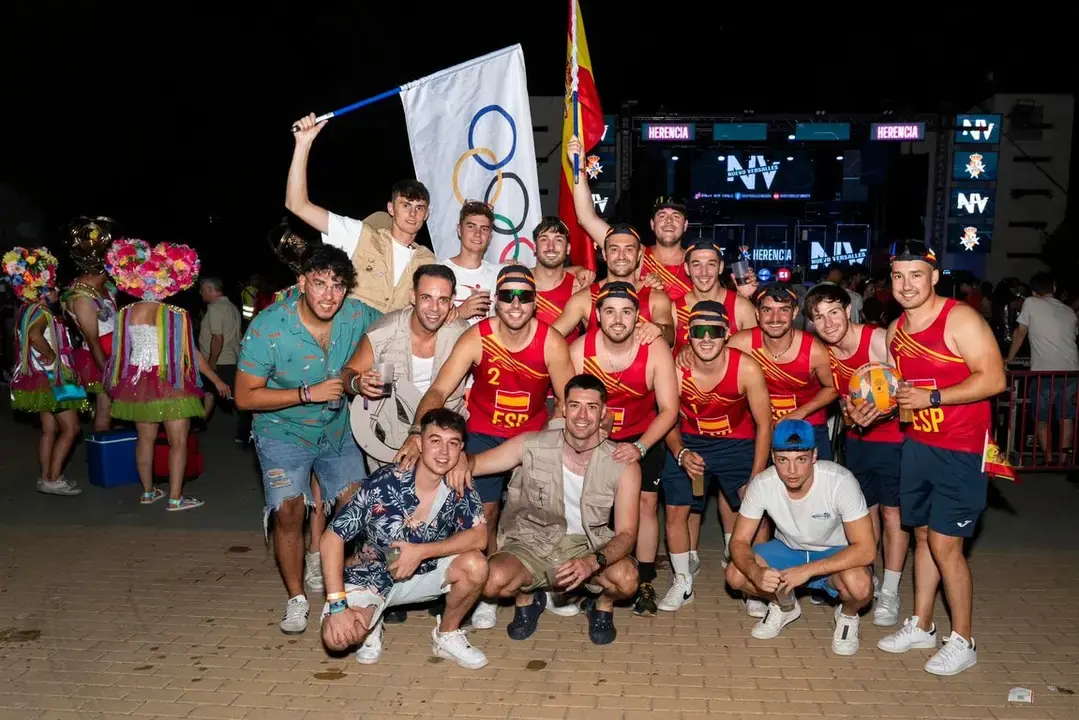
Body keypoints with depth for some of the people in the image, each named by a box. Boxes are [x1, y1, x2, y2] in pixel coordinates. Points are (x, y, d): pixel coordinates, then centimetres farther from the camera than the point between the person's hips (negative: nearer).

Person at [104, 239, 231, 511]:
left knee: (145, 438, 17)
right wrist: (217, 380, 0)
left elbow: (121, 350, 6)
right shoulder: (175, 315, -13)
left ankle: (148, 491, 29)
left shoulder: (125, 313, 0)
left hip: (137, 383, 5)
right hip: (170, 384, -5)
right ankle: (175, 498, 5)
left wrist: (115, 381, 20)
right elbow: (192, 353, -9)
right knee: (178, 442, 3)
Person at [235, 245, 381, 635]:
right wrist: (308, 393, -27)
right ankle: (296, 599, 9)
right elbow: (245, 396, -20)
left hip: (337, 430, 4)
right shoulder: (268, 326, -24)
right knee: (289, 512, -12)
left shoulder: (357, 315, -15)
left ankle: (317, 559, 32)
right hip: (284, 431, -3)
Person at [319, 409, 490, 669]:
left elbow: (479, 537, -22)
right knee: (338, 636, -29)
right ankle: (371, 623, 8)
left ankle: (447, 635, 3)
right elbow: (332, 538, -23)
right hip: (371, 577, -2)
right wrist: (337, 606, -30)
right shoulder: (385, 483, -25)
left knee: (475, 565, -25)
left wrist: (421, 552, -30)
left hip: (421, 575, 3)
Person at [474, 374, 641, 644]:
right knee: (493, 581, -30)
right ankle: (527, 600, 9)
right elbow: (472, 463, -4)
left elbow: (626, 533, -12)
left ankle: (603, 606, 7)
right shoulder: (531, 446, -11)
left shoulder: (622, 465, -13)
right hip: (533, 544, 1)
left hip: (589, 546, 0)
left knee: (626, 578, -32)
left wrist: (594, 561, -33)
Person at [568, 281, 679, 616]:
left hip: (643, 437, 0)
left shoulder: (656, 351, -22)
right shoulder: (579, 350, -21)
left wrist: (639, 448, -30)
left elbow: (669, 409, -19)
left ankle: (645, 583, 10)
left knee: (646, 502, -3)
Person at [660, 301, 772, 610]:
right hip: (690, 443, 1)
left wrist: (755, 479, -15)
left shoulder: (746, 368, -25)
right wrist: (681, 454, -25)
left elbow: (764, 424, -14)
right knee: (677, 511, -2)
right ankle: (683, 582, 18)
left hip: (739, 444, 0)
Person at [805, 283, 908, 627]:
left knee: (892, 511, 0)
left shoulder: (880, 340, -22)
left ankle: (890, 593, 9)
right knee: (865, 509, 12)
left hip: (894, 437, -5)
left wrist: (880, 411, -37)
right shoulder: (823, 352, -6)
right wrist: (851, 413, -9)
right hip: (857, 439, 5)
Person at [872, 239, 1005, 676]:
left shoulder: (961, 319, -15)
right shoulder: (896, 331, 7)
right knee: (923, 536, 14)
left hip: (961, 450, -7)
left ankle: (962, 643, 13)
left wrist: (932, 398, -23)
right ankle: (920, 627, 28)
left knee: (945, 543, -5)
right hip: (918, 444, 7)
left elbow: (994, 379, -20)